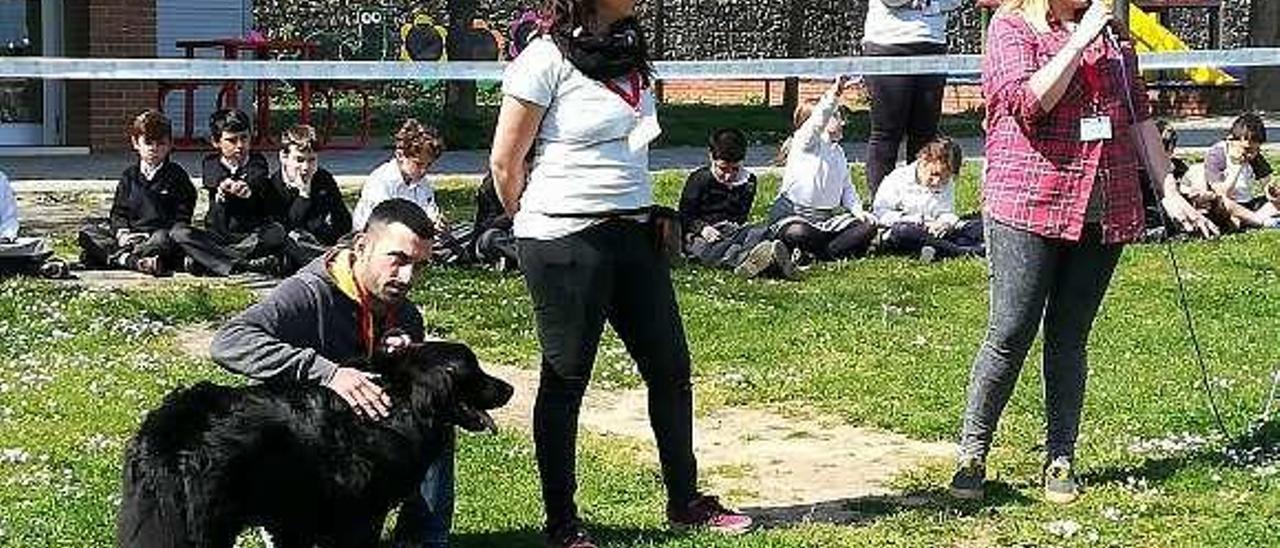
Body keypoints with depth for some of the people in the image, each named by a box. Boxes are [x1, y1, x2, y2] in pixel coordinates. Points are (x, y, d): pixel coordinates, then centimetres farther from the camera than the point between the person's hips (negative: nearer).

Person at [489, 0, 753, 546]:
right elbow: (505, 162, -9)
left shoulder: (629, 49, 9)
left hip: (634, 231, 7)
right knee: (565, 378, 3)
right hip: (565, 241, -7)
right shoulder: (548, 57, -13)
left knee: (670, 367, 11)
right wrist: (534, 223, 4)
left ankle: (685, 501, 26)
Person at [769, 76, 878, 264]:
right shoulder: (804, 142, -4)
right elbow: (819, 119, -26)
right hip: (793, 213, -7)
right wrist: (834, 94, -42)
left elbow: (847, 188, 19)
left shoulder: (838, 152, 21)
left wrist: (858, 210, -1)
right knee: (797, 234, -41)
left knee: (868, 226, -12)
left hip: (827, 217, 7)